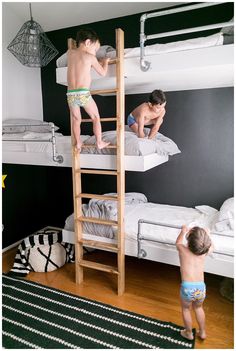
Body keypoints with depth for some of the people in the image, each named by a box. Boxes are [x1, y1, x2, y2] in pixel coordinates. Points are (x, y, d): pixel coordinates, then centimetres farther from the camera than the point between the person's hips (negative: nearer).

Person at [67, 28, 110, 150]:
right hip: (83, 94, -4)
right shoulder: (90, 57, -1)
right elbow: (103, 73, 10)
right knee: (96, 117, 14)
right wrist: (105, 62, 28)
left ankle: (78, 143, 26)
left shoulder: (70, 52, 12)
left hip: (70, 94, 4)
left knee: (76, 120, 20)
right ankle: (99, 142, 18)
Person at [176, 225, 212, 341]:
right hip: (201, 288, 3)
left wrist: (183, 231, 33)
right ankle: (202, 332, 46)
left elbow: (178, 242, 20)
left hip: (187, 287, -2)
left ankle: (189, 333, 43)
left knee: (186, 309, 27)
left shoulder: (182, 249, -5)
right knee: (198, 307, 32)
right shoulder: (203, 252, -1)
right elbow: (210, 246, 24)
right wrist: (207, 234, 37)